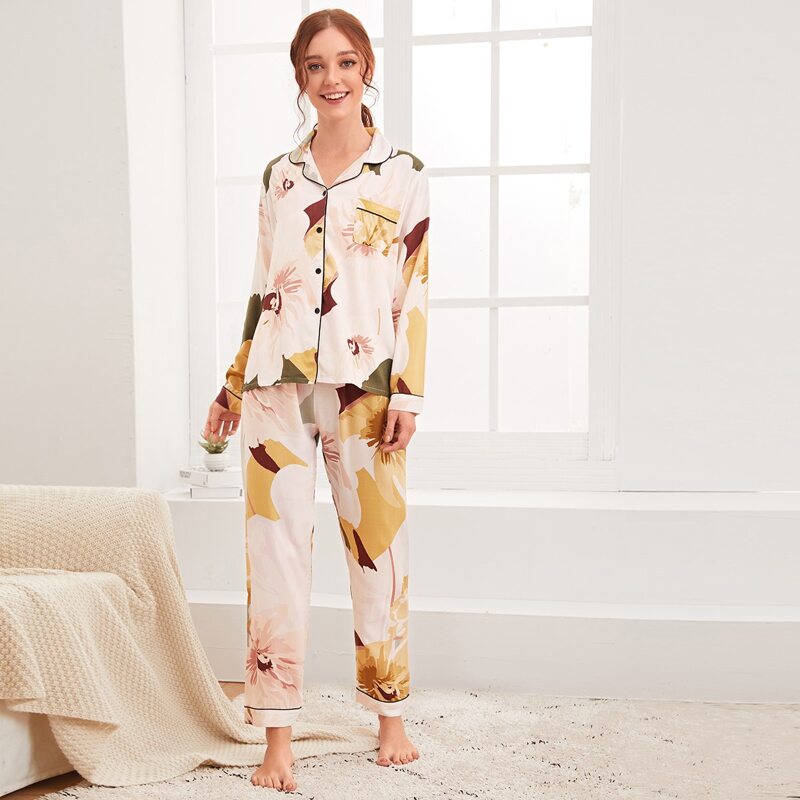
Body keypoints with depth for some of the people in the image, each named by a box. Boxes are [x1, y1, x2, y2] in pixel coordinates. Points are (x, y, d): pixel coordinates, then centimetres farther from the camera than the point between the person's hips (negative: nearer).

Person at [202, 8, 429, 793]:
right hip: (279, 387, 2)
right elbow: (263, 289, 16)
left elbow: (415, 293, 1)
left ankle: (391, 718, 22)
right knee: (275, 552, -1)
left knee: (378, 550, 5)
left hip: (365, 388, -2)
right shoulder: (279, 174, 13)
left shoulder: (402, 172, 5)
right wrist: (233, 387, 14)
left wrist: (408, 394, -7)